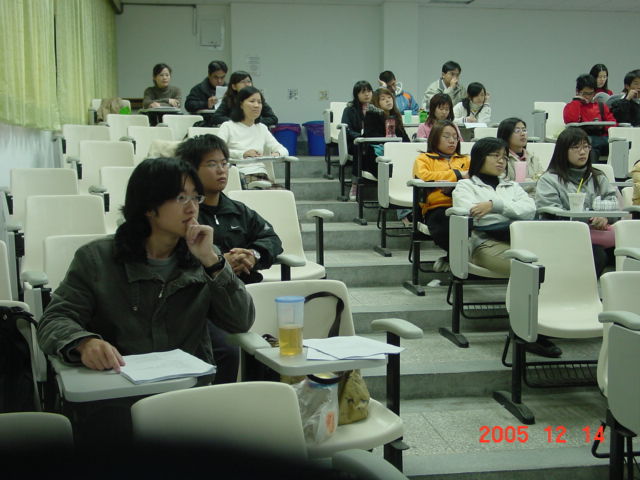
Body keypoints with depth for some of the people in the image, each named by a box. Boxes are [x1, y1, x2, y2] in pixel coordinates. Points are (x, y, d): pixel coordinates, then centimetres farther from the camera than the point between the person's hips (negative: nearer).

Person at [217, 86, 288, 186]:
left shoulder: (262, 128, 24)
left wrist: (277, 154, -8)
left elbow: (284, 150, 17)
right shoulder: (228, 127, 6)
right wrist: (243, 154, -20)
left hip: (262, 175, 5)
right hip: (240, 174, -5)